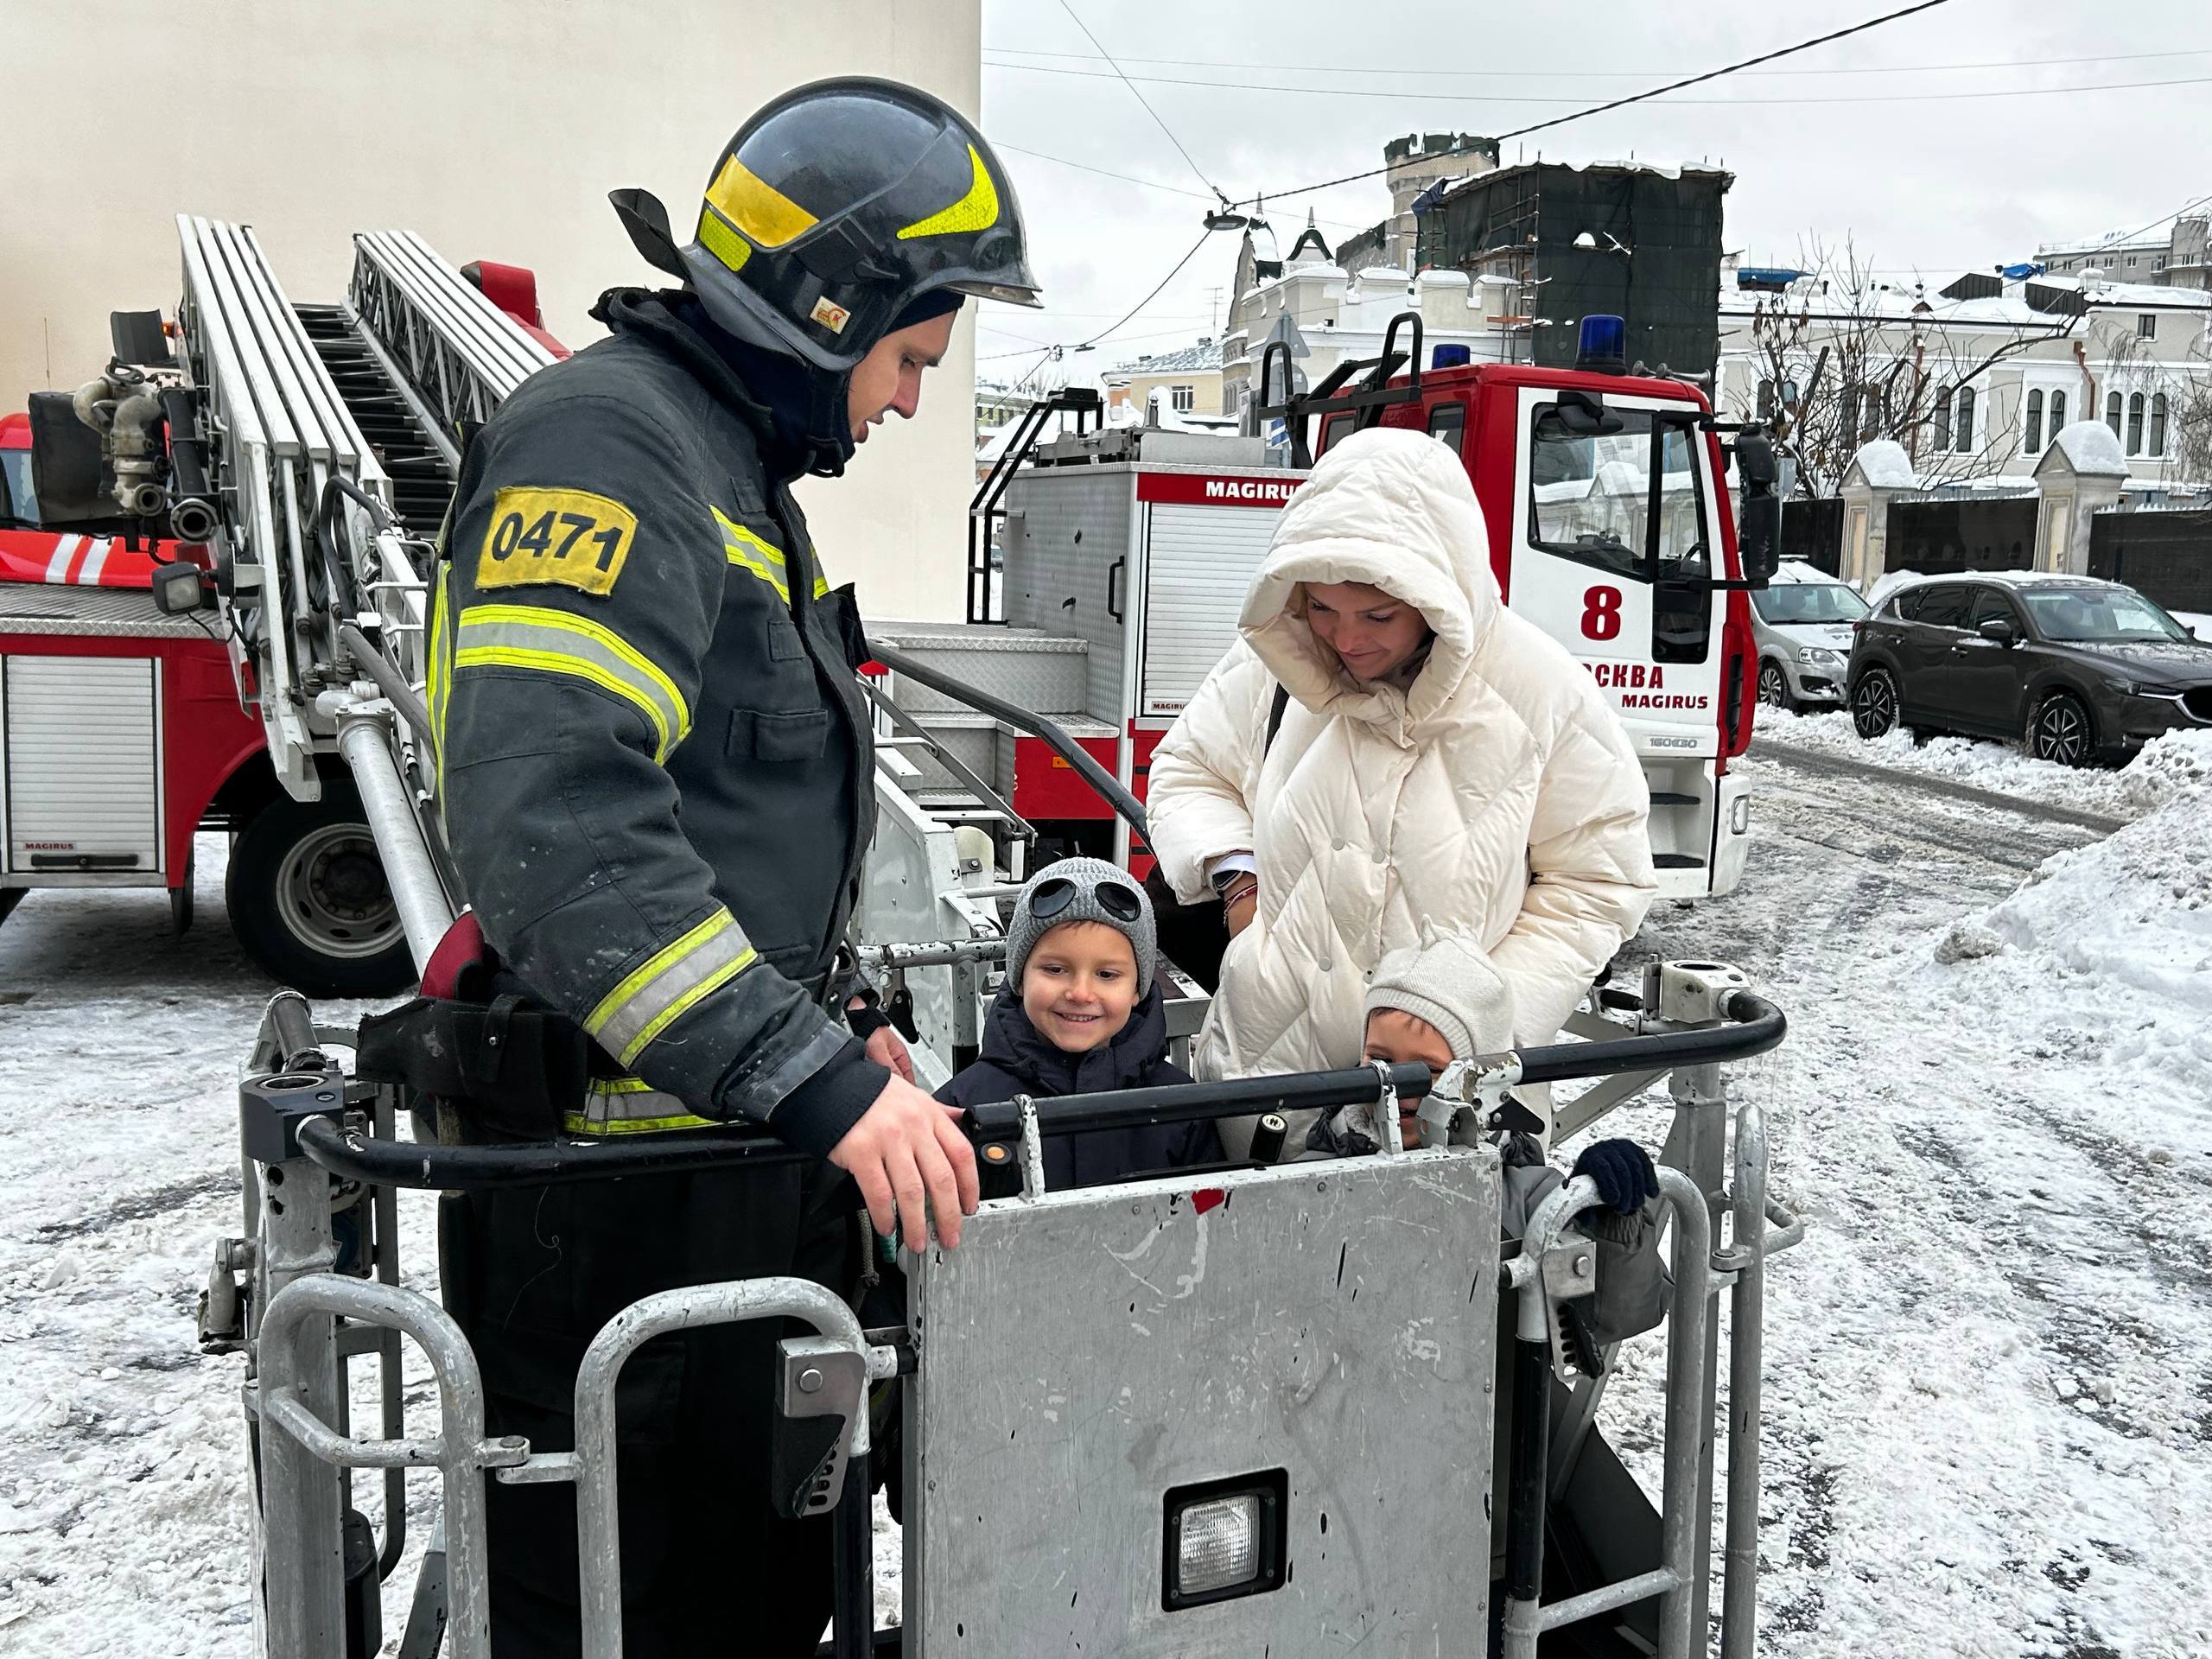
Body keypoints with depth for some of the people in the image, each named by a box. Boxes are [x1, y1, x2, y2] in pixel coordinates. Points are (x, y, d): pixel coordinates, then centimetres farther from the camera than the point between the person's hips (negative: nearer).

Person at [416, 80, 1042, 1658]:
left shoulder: (726, 465, 17)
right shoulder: (607, 438, -16)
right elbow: (557, 823, -30)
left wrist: (839, 1030, 13)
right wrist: (821, 1083, -30)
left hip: (739, 1140, 10)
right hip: (618, 1188, -10)